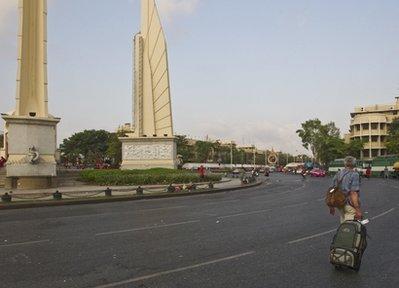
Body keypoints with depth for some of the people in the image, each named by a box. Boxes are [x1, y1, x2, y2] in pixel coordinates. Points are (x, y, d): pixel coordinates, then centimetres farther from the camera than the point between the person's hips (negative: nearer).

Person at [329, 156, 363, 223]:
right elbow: (353, 193, -20)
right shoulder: (354, 175, -12)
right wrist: (358, 210, -21)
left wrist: (331, 207, 20)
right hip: (350, 205, -7)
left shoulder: (338, 174, 9)